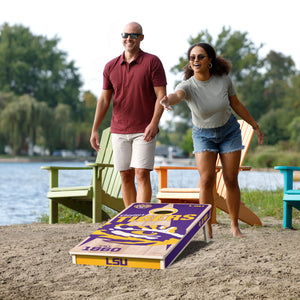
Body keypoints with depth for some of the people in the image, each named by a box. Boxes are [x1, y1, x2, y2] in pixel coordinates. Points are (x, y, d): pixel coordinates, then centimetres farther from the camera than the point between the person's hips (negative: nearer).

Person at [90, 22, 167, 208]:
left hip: (144, 131, -4)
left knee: (142, 174, -11)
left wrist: (154, 123, -19)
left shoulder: (152, 62, -2)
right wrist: (95, 130, 5)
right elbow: (104, 99, 11)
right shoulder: (111, 67, 9)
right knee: (126, 177, 6)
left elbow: (161, 95, -7)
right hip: (119, 131, 4)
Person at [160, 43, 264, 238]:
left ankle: (235, 226, 17)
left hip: (229, 132, 1)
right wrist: (167, 100, -74)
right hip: (203, 135, -1)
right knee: (206, 181, -14)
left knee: (231, 180, 2)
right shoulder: (188, 86, -24)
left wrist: (255, 126, 7)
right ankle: (207, 229, -4)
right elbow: (177, 95, -49)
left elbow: (236, 104, -1)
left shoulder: (223, 79, -17)